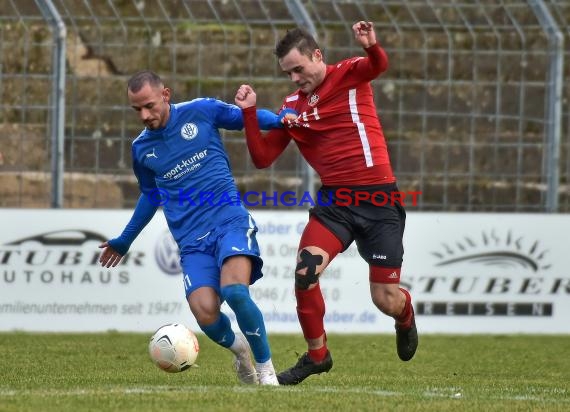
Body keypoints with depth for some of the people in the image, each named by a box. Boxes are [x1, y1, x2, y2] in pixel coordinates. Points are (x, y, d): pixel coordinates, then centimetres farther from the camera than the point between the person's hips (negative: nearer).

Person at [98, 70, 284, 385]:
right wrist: (125, 240, 37)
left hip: (229, 219, -3)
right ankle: (238, 348, 15)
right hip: (192, 240, 3)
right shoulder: (141, 148, 12)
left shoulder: (200, 111, 2)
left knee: (235, 291, -29)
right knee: (205, 313, -21)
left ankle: (266, 369, -9)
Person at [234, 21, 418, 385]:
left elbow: (378, 66, -26)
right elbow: (262, 158, 9)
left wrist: (372, 47, -49)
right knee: (305, 270, -21)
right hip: (334, 201, 4)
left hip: (379, 200, -4)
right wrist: (250, 113, -4)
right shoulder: (292, 108, 11)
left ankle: (406, 316, 37)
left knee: (386, 301, -3)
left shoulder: (349, 75, -2)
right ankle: (316, 355, -1)